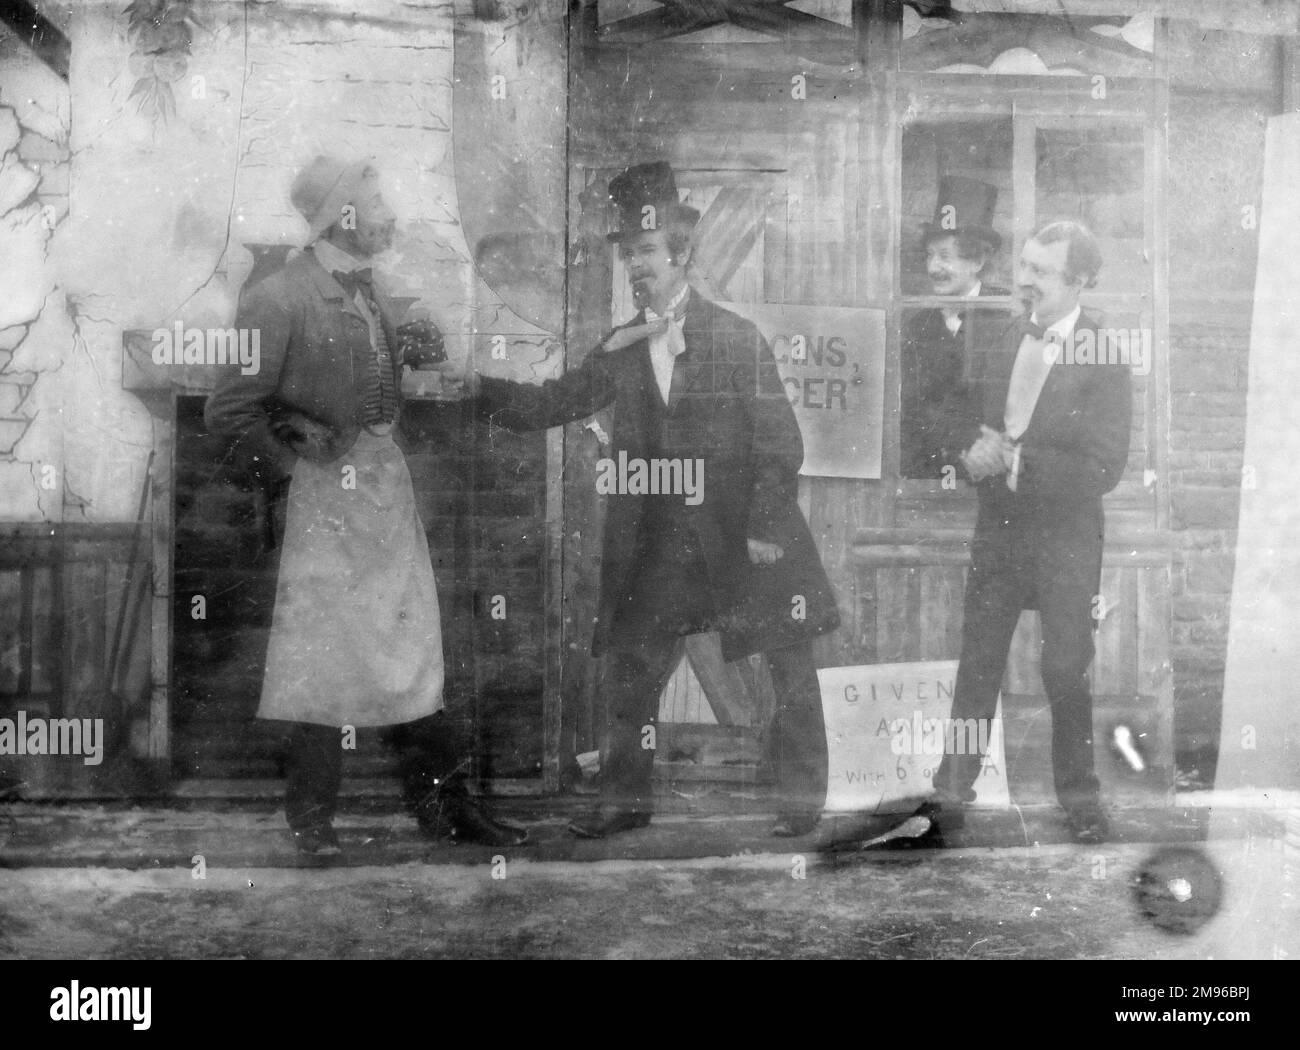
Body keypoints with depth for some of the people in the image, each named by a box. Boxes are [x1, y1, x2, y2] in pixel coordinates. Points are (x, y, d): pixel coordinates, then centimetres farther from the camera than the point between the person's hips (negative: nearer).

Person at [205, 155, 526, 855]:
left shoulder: (373, 291, 9)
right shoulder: (277, 300, -14)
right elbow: (229, 411, -14)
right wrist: (292, 465, -8)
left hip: (387, 482, 7)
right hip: (323, 491, -7)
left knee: (410, 642, 11)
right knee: (321, 654, 2)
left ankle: (441, 801, 21)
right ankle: (310, 814, 18)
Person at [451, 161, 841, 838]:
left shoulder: (736, 337, -7)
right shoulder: (621, 349, 8)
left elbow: (780, 442, -8)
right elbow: (555, 403, 7)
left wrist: (764, 527, -14)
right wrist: (476, 388, -6)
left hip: (743, 537, -4)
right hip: (656, 546, 4)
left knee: (788, 668, 5)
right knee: (628, 668, 7)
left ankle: (803, 798, 21)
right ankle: (625, 800, 22)